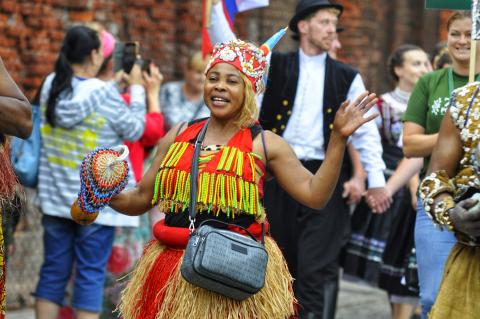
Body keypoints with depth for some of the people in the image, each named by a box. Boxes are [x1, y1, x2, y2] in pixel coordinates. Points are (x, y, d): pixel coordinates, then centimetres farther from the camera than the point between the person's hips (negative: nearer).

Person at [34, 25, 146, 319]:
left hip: (56, 196, 5)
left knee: (53, 271, 10)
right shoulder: (104, 93, -16)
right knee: (91, 274, -1)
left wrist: (115, 83, 22)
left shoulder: (51, 85, 1)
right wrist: (137, 88, 6)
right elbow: (134, 130, -4)